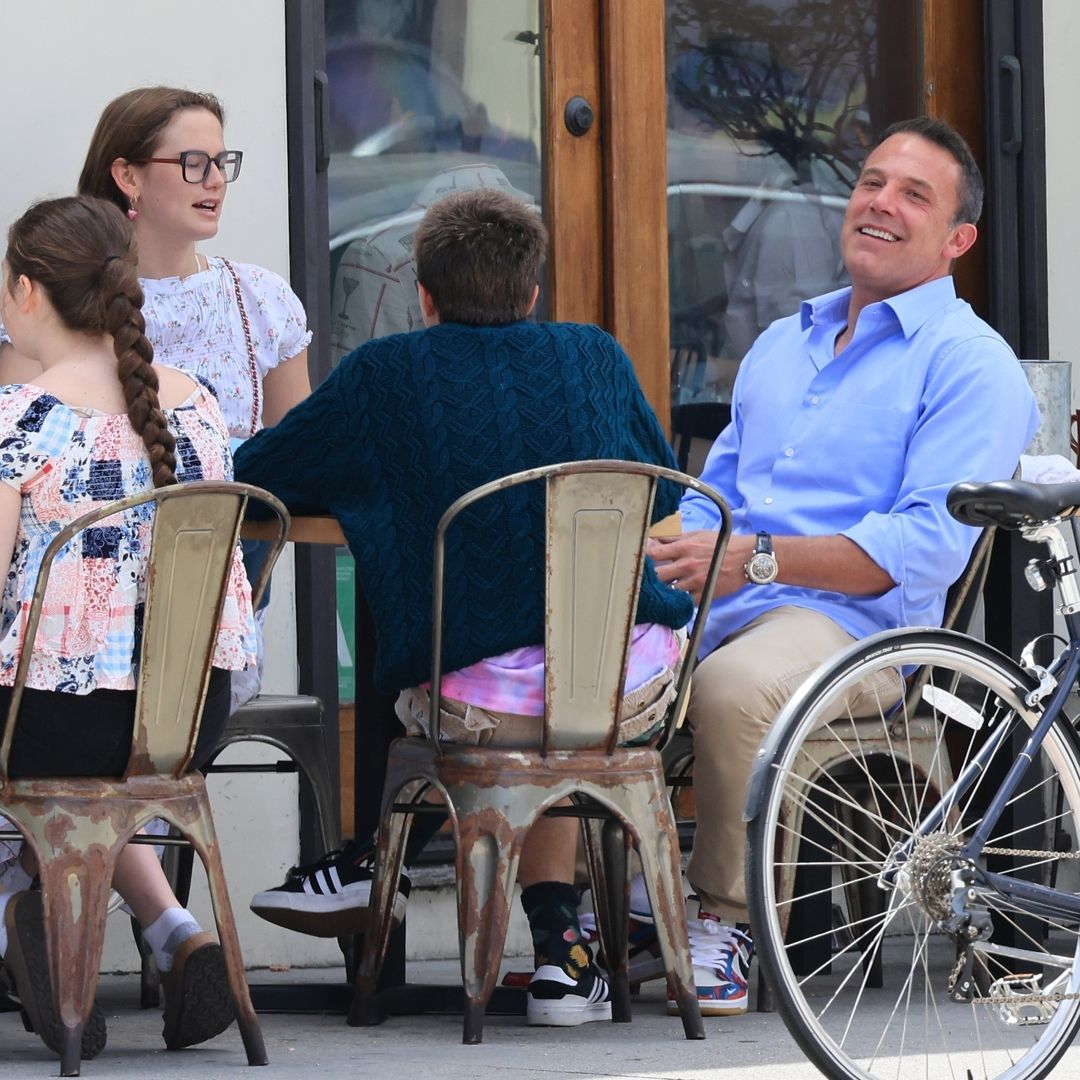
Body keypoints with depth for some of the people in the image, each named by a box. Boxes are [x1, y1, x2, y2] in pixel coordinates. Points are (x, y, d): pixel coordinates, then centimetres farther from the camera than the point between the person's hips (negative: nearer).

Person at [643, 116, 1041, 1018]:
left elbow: (928, 546, -11)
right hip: (711, 607, 7)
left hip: (858, 619, -7)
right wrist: (673, 551, 2)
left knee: (735, 684, -39)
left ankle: (728, 917, -22)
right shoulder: (782, 343, 28)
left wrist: (755, 557, -19)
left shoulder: (971, 363, 2)